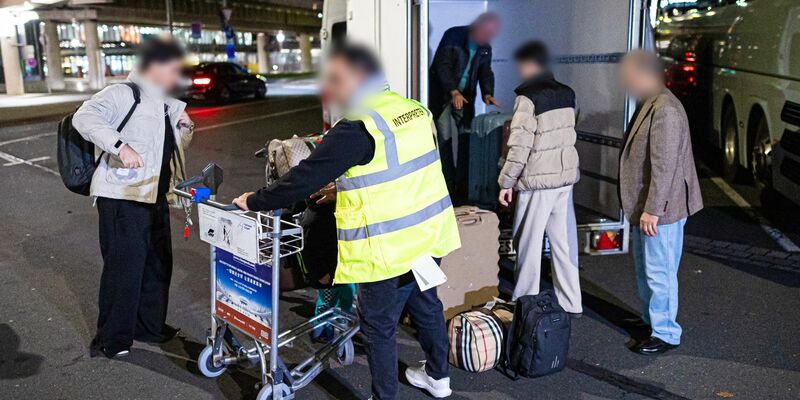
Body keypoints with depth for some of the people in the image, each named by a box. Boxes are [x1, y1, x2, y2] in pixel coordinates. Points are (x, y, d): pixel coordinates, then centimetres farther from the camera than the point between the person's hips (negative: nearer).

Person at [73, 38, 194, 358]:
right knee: (124, 266, -4)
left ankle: (150, 326, 29)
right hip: (122, 199, -9)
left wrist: (184, 129, 8)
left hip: (155, 198, 9)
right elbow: (85, 117, -24)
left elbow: (175, 147, 29)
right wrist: (121, 145, -35)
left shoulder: (165, 104, 18)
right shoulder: (123, 94, -10)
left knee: (158, 263, 14)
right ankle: (112, 338, 11)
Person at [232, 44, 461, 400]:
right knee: (425, 305, 25)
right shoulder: (412, 109, 5)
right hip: (429, 233, 9)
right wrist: (348, 187, 21)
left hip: (391, 248, -9)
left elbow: (305, 178, -18)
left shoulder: (357, 128, -21)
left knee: (378, 326, 9)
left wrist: (255, 202, -4)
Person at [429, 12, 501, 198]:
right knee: (445, 140, -5)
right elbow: (442, 65, -18)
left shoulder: (485, 48, 6)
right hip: (443, 95, -5)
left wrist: (487, 93, -12)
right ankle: (448, 187, 1)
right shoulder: (453, 35, -12)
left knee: (466, 140, 3)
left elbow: (485, 71, 8)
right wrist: (453, 92, -28)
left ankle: (463, 186, 10)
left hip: (465, 97, 5)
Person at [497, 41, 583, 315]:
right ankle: (571, 303, 22)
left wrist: (506, 181, -10)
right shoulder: (567, 94, 8)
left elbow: (520, 146, -17)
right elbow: (568, 136, 13)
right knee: (563, 241, 13)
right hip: (566, 177, 7)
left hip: (537, 181, -7)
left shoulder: (529, 98, -14)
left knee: (529, 244, 5)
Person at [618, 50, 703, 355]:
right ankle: (650, 318, 38)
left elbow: (664, 166, -24)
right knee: (644, 267, 21)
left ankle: (666, 334, 13)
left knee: (659, 272, -1)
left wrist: (652, 210, -24)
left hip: (661, 209, -10)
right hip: (643, 206, 11)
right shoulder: (649, 105, 12)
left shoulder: (665, 110, -20)